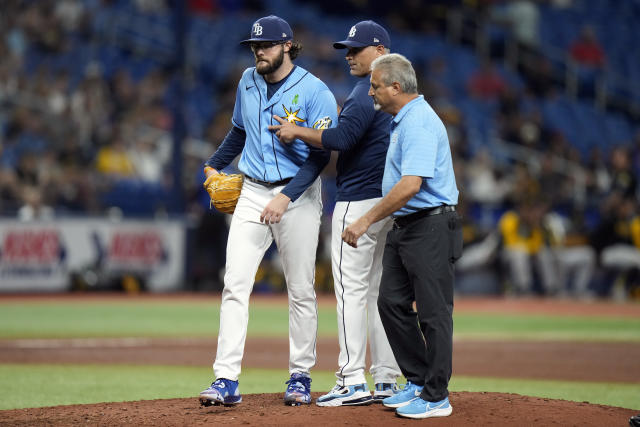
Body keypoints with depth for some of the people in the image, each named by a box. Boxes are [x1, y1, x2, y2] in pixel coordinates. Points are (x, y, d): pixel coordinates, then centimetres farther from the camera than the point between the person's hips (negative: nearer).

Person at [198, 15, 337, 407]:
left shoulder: (314, 92, -12)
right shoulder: (248, 81, 8)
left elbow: (321, 155, -16)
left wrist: (285, 198, -24)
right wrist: (214, 165, 30)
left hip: (298, 195, -4)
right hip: (252, 193, 4)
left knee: (301, 290, 3)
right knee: (235, 284, -8)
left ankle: (301, 377, 16)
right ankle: (227, 381, -13)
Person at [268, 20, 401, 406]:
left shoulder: (367, 92, -14)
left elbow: (341, 139, -24)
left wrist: (297, 132, -12)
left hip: (359, 201, -10)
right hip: (390, 202, 10)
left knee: (351, 290, -8)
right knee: (380, 291, 11)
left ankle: (353, 382, -10)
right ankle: (387, 382, 11)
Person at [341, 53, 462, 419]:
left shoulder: (419, 122, -19)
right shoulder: (402, 120, 15)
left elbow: (410, 185, -28)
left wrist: (366, 221, -24)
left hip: (430, 228, -11)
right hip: (404, 227, 11)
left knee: (433, 313, -5)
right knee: (391, 303, 10)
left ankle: (436, 397, -1)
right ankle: (419, 381, 19)